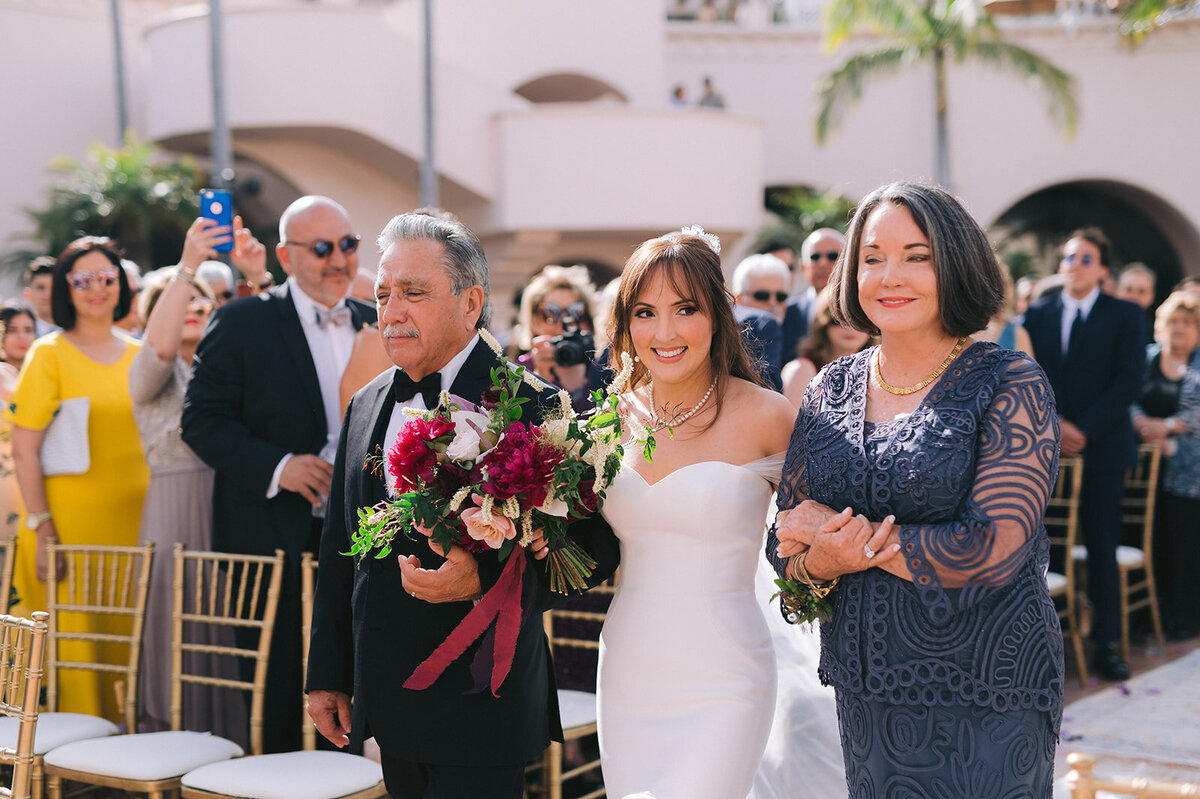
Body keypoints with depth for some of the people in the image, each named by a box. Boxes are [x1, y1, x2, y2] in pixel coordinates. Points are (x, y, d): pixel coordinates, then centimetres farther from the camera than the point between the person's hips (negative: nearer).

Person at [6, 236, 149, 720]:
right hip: (70, 525, -4)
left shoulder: (139, 356, 11)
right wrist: (40, 526, -13)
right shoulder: (49, 354, -2)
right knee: (73, 638, -3)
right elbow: (24, 449, -6)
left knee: (128, 639, 6)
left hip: (133, 525, 4)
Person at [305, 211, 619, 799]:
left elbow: (595, 546, -13)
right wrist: (327, 676, 15)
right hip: (387, 704, 6)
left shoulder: (531, 406, -11)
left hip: (480, 709, -6)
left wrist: (484, 582, -27)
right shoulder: (366, 406, 10)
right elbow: (340, 551, 15)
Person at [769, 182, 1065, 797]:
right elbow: (786, 542, 7)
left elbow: (993, 551, -20)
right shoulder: (832, 389, 5)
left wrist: (839, 529, -13)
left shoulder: (1011, 386, -9)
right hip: (862, 696, 4)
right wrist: (823, 563, -17)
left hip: (982, 706, -4)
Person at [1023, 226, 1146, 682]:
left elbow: (1130, 380, -5)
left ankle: (1105, 646, 10)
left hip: (1102, 450, -1)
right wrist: (1051, 425, -9)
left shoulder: (1125, 316, 4)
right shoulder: (1037, 315, 11)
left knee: (1102, 550, 2)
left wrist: (1083, 429, -12)